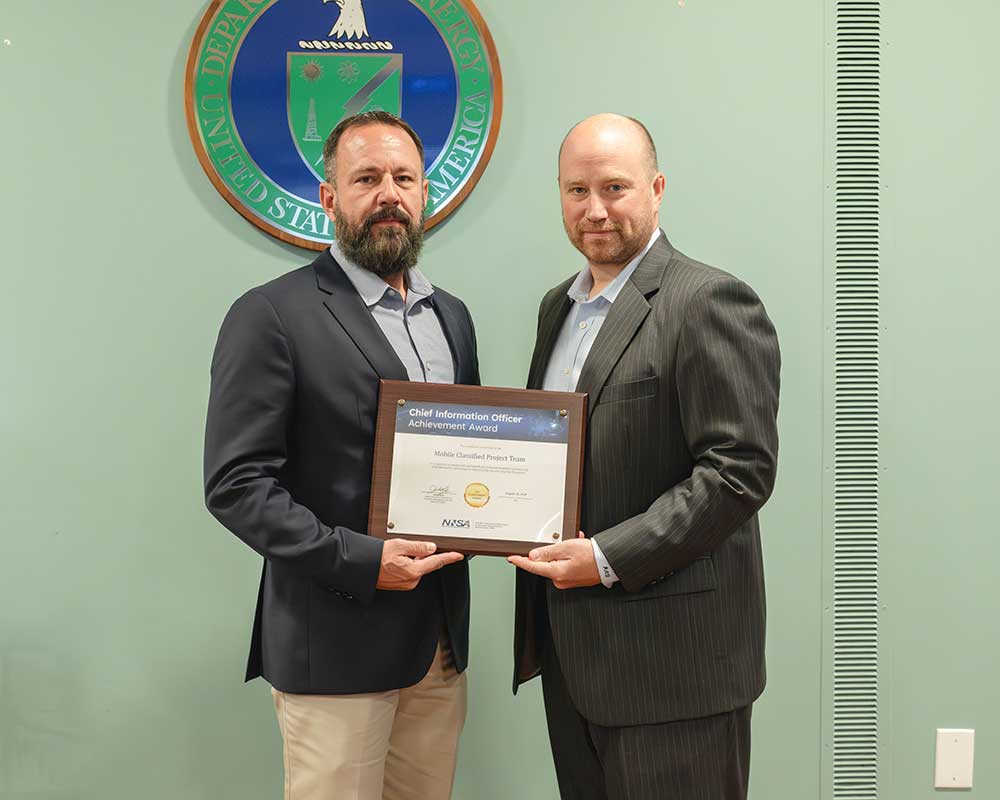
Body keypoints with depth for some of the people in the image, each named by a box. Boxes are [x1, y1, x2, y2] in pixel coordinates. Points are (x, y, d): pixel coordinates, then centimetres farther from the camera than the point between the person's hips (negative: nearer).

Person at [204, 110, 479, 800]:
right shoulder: (272, 316, -9)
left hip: (442, 640, 6)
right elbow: (236, 484, -13)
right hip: (336, 642, -6)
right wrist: (358, 560, -19)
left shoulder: (451, 315, 12)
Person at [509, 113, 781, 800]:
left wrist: (609, 558, -21)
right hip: (570, 648, 8)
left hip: (670, 659, -7)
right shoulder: (560, 305, 14)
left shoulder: (711, 303, -13)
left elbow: (741, 469, -18)